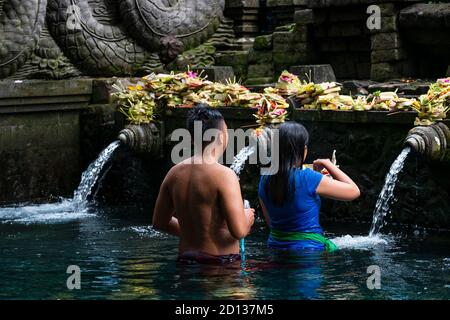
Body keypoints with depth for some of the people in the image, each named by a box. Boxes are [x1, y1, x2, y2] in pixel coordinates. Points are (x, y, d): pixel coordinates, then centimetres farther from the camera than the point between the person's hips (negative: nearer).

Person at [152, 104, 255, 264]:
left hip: (185, 258, 7)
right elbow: (239, 231, -19)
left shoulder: (174, 173, 7)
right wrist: (247, 218, 3)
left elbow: (159, 222, 15)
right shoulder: (224, 175, -14)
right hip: (220, 261, -7)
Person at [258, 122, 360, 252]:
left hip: (275, 246, 7)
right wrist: (328, 164, 4)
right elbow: (354, 191, -6)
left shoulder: (265, 180, 3)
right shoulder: (308, 178, -15)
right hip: (309, 249, -7)